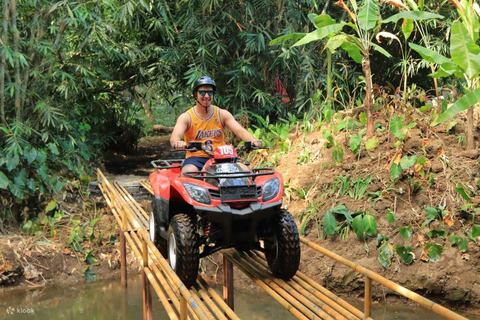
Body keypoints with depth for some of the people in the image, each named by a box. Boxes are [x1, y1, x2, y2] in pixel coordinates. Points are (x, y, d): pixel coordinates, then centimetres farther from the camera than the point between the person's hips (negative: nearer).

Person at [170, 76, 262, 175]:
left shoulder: (222, 114, 9)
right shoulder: (186, 117, 1)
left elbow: (240, 130, -4)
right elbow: (175, 136, -16)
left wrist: (253, 140, -27)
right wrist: (177, 143, -44)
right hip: (196, 158, -2)